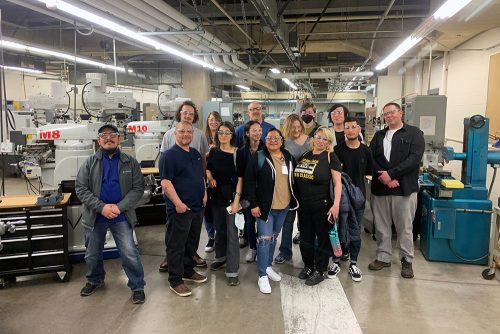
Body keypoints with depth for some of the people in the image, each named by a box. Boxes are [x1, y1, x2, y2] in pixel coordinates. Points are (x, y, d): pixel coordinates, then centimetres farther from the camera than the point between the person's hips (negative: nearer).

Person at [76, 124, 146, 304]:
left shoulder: (130, 162, -1)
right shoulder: (90, 162, 0)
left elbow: (138, 188, -5)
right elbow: (81, 189, -5)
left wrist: (120, 207, -17)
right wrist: (102, 207, -17)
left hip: (121, 216, -2)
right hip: (94, 216, 2)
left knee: (130, 253, -4)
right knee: (92, 254, 18)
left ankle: (137, 287, 13)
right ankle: (94, 280, 44)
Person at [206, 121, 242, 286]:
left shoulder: (237, 153, -9)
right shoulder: (213, 151, 5)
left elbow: (240, 178, -12)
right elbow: (208, 168, 21)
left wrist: (236, 200, -18)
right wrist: (210, 177, -1)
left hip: (231, 196, -5)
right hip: (216, 195, 5)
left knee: (231, 232, -4)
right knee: (219, 228, 18)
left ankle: (233, 271, 1)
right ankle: (220, 256, 39)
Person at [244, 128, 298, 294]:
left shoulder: (289, 157, 5)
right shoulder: (259, 158, -10)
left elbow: (294, 179, 16)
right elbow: (249, 181, -11)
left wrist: (294, 200, 11)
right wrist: (253, 204, -15)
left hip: (284, 206, 5)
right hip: (265, 206, -5)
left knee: (274, 237, 18)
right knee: (265, 239, -5)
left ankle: (268, 266, 34)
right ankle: (263, 276, 5)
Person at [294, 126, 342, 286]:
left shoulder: (330, 157, -7)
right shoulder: (305, 155, 8)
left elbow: (337, 183, -11)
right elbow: (297, 177, 15)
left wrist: (336, 204, -20)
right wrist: (297, 200, 8)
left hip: (322, 206, -5)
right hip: (303, 205, 5)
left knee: (323, 238, 8)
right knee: (305, 237, 15)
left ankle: (319, 271, 22)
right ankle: (308, 265, 34)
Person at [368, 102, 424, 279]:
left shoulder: (414, 133, 2)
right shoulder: (378, 135, 14)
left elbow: (414, 158, -11)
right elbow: (371, 158, 3)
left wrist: (391, 174, -16)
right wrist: (383, 177, -13)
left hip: (404, 188, -4)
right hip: (380, 188, 4)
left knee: (405, 227, 5)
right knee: (381, 226, 11)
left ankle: (407, 260, 20)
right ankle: (383, 257, 25)